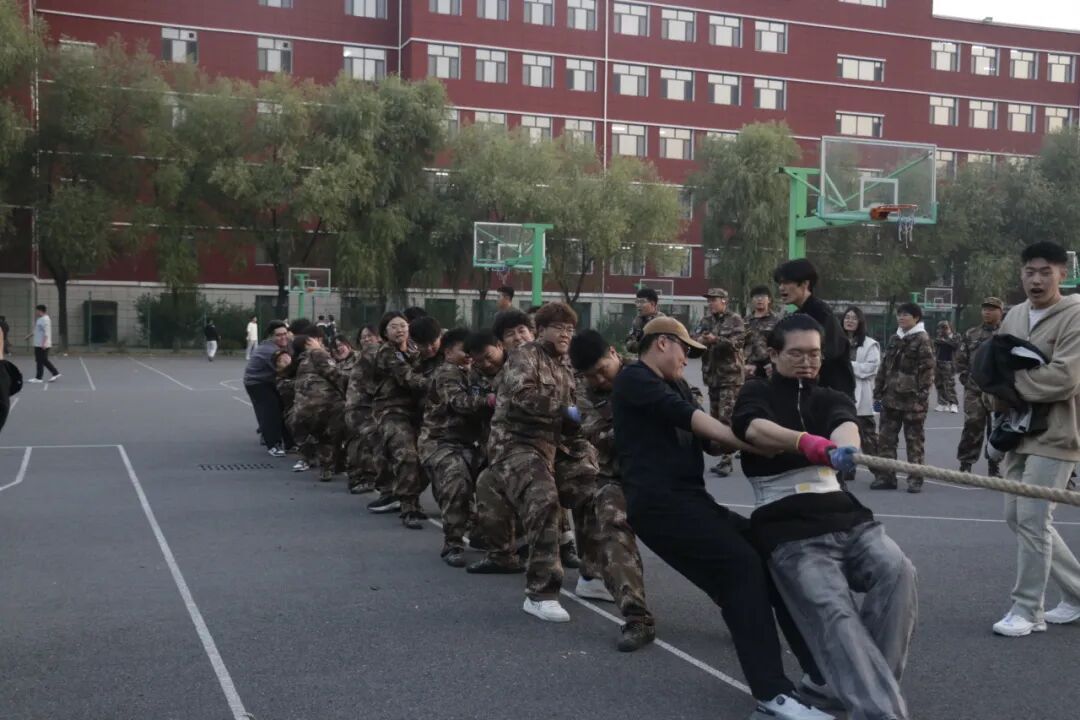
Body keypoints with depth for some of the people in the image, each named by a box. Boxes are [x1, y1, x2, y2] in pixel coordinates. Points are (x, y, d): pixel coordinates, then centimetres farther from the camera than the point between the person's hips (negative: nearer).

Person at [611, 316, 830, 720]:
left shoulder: (675, 386, 26)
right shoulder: (633, 379, -2)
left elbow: (709, 439, 14)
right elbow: (683, 415, -17)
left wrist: (741, 443, -6)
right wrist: (742, 440, -25)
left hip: (691, 500, 9)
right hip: (659, 502, -9)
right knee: (742, 566, -22)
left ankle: (822, 673, 5)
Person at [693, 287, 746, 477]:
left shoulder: (735, 320, -2)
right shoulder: (705, 321, 14)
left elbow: (737, 342, -15)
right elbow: (694, 340, 4)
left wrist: (716, 340, -27)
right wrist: (699, 341, -19)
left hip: (730, 376, -7)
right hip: (712, 375, 7)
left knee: (726, 418, -12)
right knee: (715, 417, 10)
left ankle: (726, 460, -12)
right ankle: (723, 456, 18)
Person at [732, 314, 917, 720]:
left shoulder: (831, 399, 18)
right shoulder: (757, 394, 7)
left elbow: (844, 424, -9)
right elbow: (753, 428, -19)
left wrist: (845, 446, -36)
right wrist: (807, 442, -41)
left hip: (843, 515, 4)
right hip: (788, 529, -4)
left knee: (898, 571, -24)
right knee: (834, 615, -24)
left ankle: (869, 682, -14)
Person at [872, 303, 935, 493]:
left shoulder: (922, 340, -7)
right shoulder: (894, 340, 14)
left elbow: (927, 370, -13)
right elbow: (884, 367, 17)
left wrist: (922, 397, -18)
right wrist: (878, 392, 12)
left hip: (912, 399, -7)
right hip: (891, 398, 7)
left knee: (914, 440, 2)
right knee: (885, 438, 7)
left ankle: (915, 479, 9)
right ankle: (885, 477, 14)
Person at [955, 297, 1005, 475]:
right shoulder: (971, 334, 10)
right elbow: (961, 359, 12)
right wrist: (966, 379, 3)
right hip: (974, 391, 1)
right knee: (972, 427, -3)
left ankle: (994, 467, 16)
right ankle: (965, 464, 5)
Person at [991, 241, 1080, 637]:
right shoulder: (1014, 315, 10)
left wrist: (1012, 383, -13)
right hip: (1020, 430, 8)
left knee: (1032, 519, -9)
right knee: (1018, 517, 12)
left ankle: (1027, 610, 3)